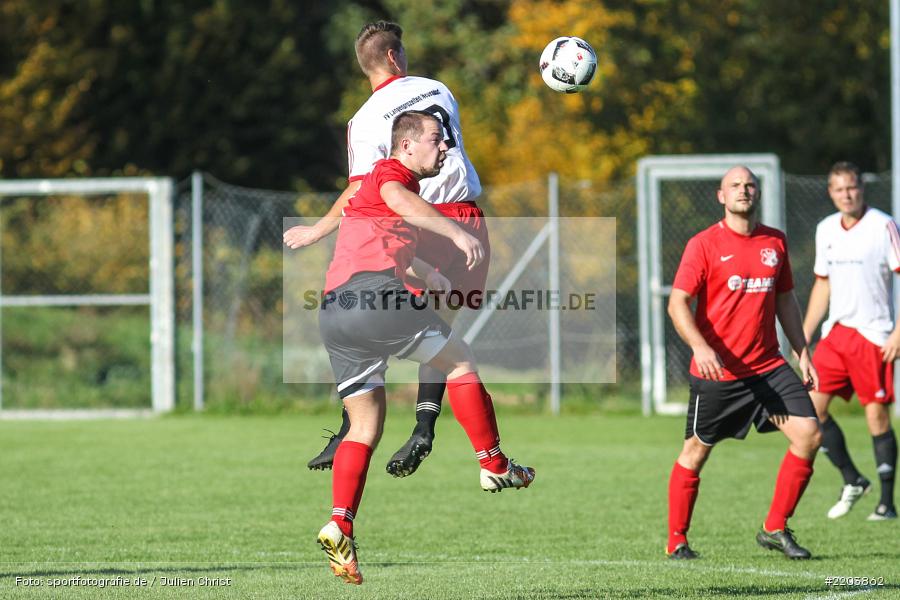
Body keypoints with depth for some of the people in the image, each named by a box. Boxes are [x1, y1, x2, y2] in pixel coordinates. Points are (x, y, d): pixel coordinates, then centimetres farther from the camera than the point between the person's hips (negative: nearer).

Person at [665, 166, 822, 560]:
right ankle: (676, 541, 21)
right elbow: (678, 303, -10)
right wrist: (700, 346, -26)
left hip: (768, 367, 4)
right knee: (696, 452, 6)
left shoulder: (775, 242, 10)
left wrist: (802, 353, 15)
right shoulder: (704, 244, -6)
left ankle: (774, 529, 2)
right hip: (716, 371, -4)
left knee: (808, 434, -9)